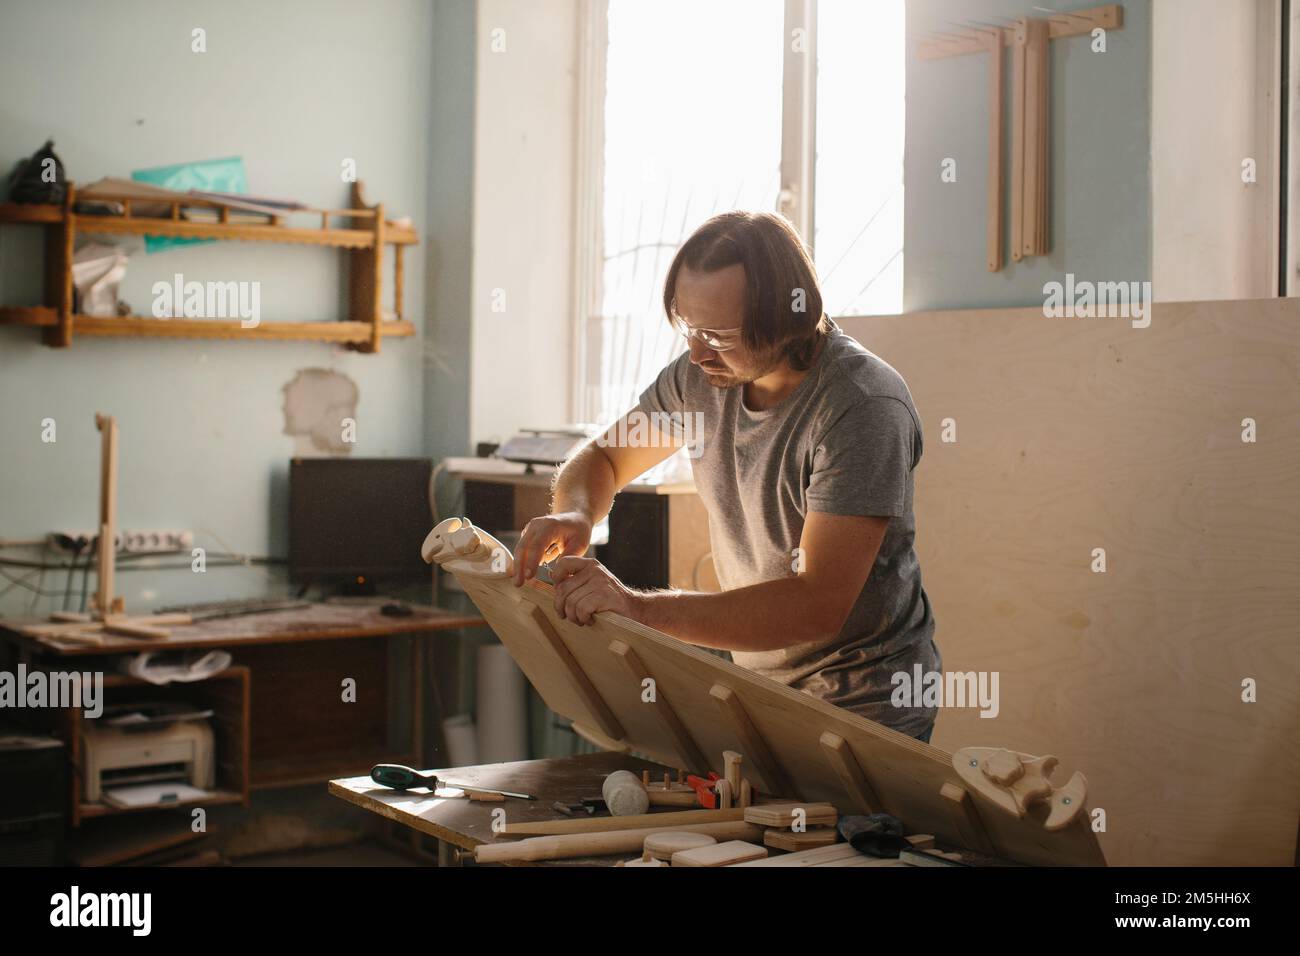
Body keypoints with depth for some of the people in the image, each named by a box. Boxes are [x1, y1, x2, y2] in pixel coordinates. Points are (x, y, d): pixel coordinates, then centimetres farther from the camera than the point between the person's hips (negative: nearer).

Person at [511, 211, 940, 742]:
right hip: (757, 685, 6)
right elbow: (603, 459, 14)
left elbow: (820, 606, -29)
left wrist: (640, 609, -34)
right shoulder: (703, 375, -2)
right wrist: (573, 514, -12)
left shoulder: (863, 406, -23)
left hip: (869, 709, -5)